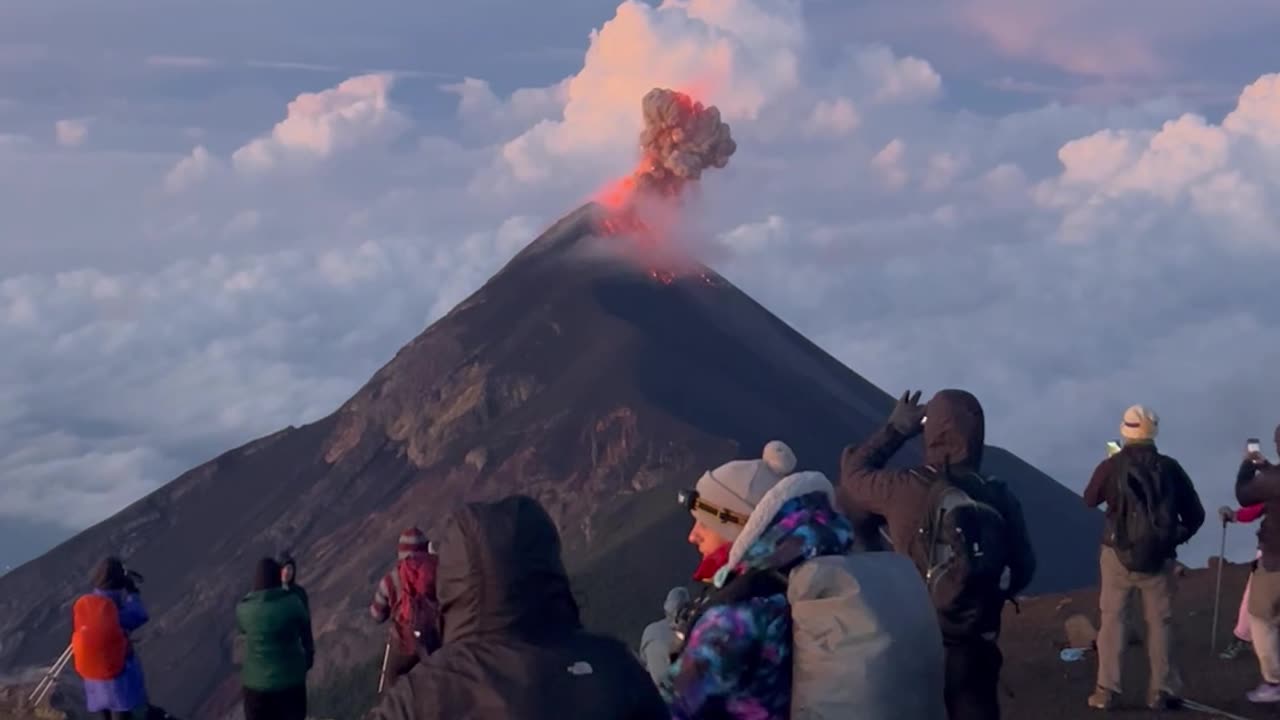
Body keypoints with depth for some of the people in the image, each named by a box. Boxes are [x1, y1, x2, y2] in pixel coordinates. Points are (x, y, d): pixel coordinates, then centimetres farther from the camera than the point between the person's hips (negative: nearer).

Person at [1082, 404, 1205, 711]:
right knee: (1160, 622, 10)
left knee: (1112, 618, 8)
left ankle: (1106, 690, 4)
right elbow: (1195, 514, 2)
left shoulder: (1111, 466, -9)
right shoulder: (1170, 467, -5)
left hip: (1119, 554, -1)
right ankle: (1162, 691, 10)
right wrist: (1175, 538, 17)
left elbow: (1090, 500, 10)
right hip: (1160, 557, 1)